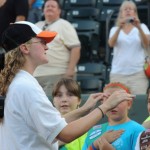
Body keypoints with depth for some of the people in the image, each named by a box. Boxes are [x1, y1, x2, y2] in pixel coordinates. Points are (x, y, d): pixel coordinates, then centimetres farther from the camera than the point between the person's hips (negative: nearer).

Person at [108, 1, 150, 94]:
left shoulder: (142, 27, 10)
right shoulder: (115, 29, 12)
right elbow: (111, 44, -8)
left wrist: (139, 27, -22)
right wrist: (119, 28, -23)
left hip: (138, 73, -1)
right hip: (118, 73, 1)